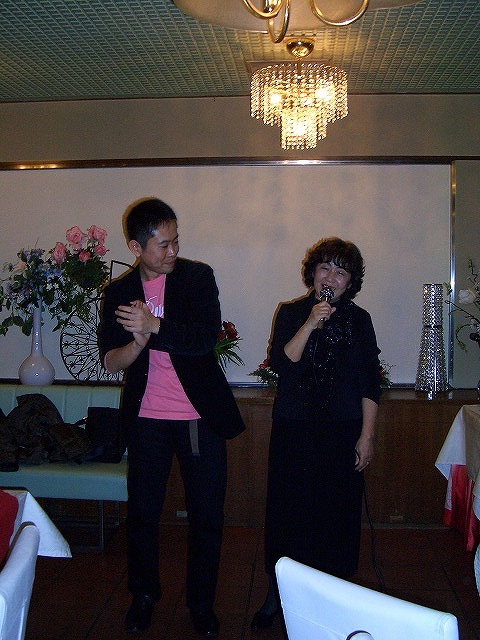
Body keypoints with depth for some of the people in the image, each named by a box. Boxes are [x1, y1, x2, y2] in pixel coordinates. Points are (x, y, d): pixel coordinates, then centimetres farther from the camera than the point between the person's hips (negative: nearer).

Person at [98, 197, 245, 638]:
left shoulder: (197, 276, -3)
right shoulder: (119, 293, 3)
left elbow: (207, 337, -16)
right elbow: (110, 361, -3)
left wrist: (154, 327, -25)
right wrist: (139, 341, -23)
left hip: (201, 418, -1)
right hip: (146, 420, 2)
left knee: (207, 515, 7)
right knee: (142, 513, 11)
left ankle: (202, 603, 27)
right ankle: (144, 595, 35)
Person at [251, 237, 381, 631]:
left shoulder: (359, 320, 4)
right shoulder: (291, 313, 4)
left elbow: (370, 384, 3)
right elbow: (281, 363, -9)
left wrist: (367, 436, -2)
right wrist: (310, 324, -18)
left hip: (343, 432, 0)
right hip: (293, 430, 0)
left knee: (338, 510, 3)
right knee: (287, 507, 5)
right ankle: (277, 594, 22)